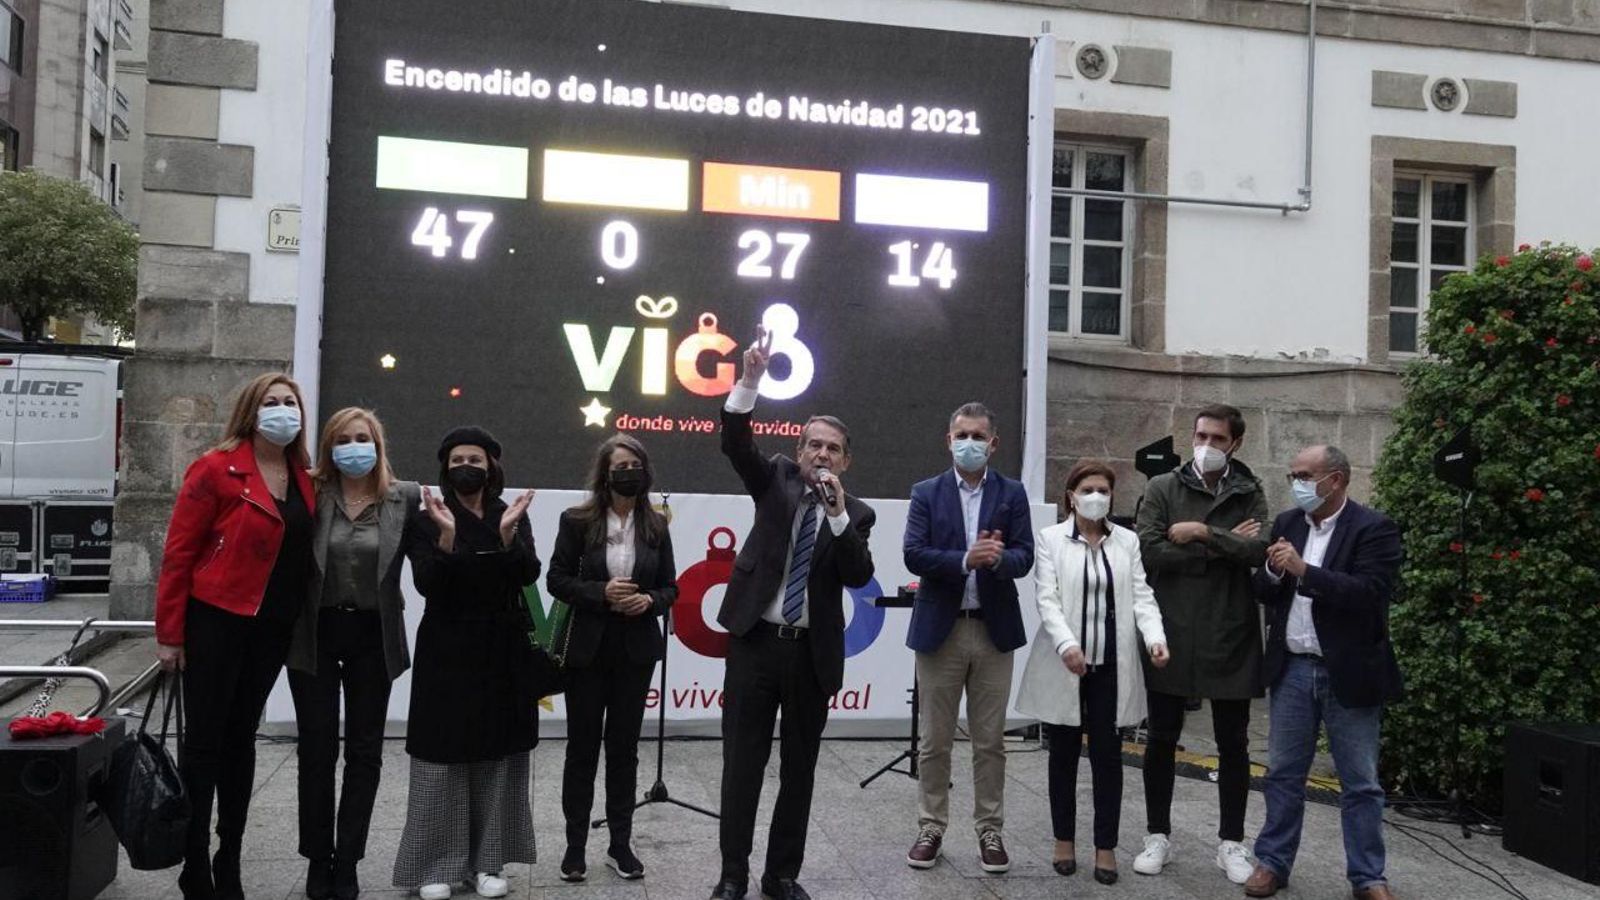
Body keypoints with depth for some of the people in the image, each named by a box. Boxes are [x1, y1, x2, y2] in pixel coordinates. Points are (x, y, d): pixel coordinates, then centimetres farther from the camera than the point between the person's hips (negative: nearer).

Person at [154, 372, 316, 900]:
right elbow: (178, 551, -9)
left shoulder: (304, 480, 7)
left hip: (271, 628, 6)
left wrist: (299, 625, 7)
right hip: (215, 622, -6)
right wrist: (169, 632, -10)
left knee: (241, 740, 14)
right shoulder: (217, 470, -9)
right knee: (204, 741, 2)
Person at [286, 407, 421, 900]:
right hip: (315, 633, 0)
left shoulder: (404, 498, -2)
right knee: (316, 749, 8)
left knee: (364, 752, 7)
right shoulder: (313, 495, -2)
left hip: (372, 636, 0)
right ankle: (318, 859, 22)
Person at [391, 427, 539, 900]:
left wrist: (508, 533, -23)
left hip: (502, 652, 3)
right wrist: (447, 536, -25)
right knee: (442, 757, -1)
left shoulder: (513, 516, 6)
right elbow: (426, 583, -13)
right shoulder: (426, 521, -1)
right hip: (447, 652, -2)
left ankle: (486, 861, 14)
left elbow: (528, 574, -8)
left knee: (498, 756, 5)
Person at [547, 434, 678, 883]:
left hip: (636, 651, 2)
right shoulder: (577, 521, -4)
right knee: (582, 746, 6)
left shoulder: (656, 525, 3)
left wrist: (650, 600, -13)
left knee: (624, 746, 9)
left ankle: (620, 844, 19)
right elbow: (557, 580, -4)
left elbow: (671, 586, 8)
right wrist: (601, 593, -19)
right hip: (587, 649, -2)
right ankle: (575, 845, 17)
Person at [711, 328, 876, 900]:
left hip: (813, 652, 1)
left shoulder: (856, 514, 5)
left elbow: (859, 577, -9)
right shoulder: (777, 480, 6)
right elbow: (734, 442, -11)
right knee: (742, 761, 3)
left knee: (799, 767, 9)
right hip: (755, 641, -1)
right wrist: (751, 379, -26)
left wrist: (838, 513, -18)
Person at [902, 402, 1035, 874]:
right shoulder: (926, 493, 2)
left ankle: (990, 831, 18)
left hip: (994, 630, 1)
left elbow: (1024, 557, -4)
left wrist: (998, 558, -26)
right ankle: (931, 828, 18)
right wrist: (966, 559, -23)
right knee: (935, 740, 7)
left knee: (990, 741, 8)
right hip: (939, 628, -1)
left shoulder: (1012, 493, 4)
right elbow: (914, 555, -10)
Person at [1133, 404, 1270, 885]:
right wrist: (1224, 546, -10)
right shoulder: (1162, 488, 1)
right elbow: (1150, 552, -12)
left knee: (1233, 744, 9)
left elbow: (1257, 550, -12)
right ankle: (1158, 836, 22)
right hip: (1171, 634, -1)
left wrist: (1203, 533, -16)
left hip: (1230, 636, 1)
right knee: (1162, 739, 8)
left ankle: (1231, 842, 23)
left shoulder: (1250, 494, 5)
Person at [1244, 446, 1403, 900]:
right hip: (1292, 668, 5)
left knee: (1360, 783, 7)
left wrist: (1303, 570, -25)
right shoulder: (1286, 523, 7)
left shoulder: (1374, 528, -10)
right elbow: (1263, 592, 8)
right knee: (1283, 774, 12)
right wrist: (1274, 570, -14)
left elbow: (1371, 593, -22)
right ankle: (1272, 862, 23)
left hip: (1349, 673, -4)